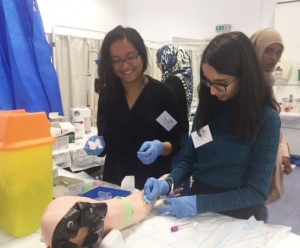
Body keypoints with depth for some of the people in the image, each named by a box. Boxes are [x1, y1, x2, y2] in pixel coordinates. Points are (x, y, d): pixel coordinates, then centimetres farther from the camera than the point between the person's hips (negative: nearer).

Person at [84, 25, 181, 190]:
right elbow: (107, 140, 6)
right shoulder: (106, 94, -1)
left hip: (154, 184, -3)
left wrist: (160, 147, -25)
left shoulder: (164, 93, -11)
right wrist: (98, 144, -13)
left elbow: (177, 143, -7)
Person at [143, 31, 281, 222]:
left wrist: (197, 204, -22)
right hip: (199, 198, 2)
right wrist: (168, 183, -13)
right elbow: (190, 159, 4)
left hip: (238, 216, -2)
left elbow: (256, 191, -15)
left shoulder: (266, 118, -14)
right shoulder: (207, 105, -3)